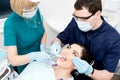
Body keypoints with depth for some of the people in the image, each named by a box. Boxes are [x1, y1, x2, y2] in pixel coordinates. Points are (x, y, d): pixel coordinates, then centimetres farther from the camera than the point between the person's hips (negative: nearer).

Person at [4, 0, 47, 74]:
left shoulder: (36, 11, -15)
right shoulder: (10, 25, -28)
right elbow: (12, 60, -28)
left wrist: (42, 47, -18)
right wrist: (34, 56, -44)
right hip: (26, 67, -4)